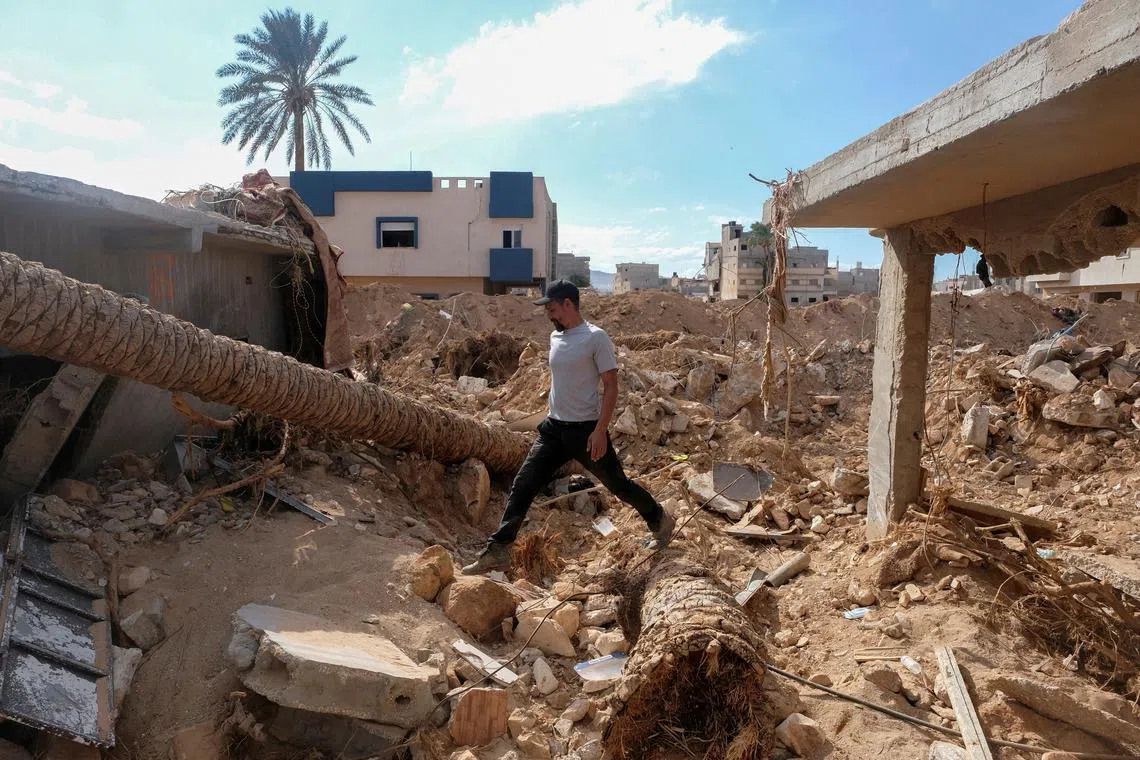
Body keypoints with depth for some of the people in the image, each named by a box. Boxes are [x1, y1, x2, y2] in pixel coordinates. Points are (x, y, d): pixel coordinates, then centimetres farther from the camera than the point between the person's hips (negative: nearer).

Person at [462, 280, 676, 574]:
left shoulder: (595, 338, -13)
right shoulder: (555, 338, 8)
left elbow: (611, 386, -14)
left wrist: (600, 430, -20)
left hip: (586, 429, -6)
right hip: (554, 428, 6)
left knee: (618, 484, 10)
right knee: (522, 485, -2)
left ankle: (660, 521, 35)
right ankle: (496, 552, 3)